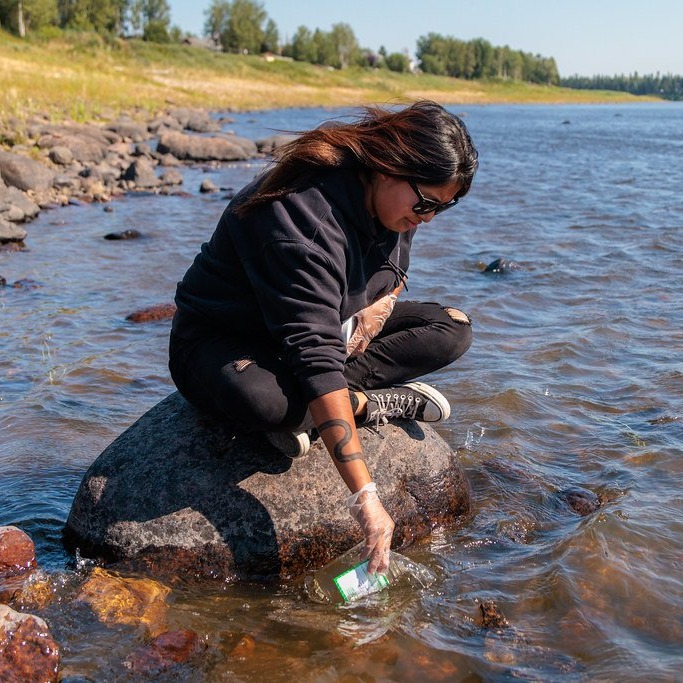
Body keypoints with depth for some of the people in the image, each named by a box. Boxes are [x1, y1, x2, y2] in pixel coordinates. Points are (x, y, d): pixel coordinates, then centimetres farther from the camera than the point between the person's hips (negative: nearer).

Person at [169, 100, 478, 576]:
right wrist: (365, 497, -45)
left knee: (453, 330, -4)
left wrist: (380, 306, -12)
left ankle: (341, 399, -13)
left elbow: (395, 272, 15)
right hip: (221, 342, -7)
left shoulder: (392, 199, -8)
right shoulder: (304, 217, -35)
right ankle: (367, 403, -15)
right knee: (259, 399, -43)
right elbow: (317, 358, -42)